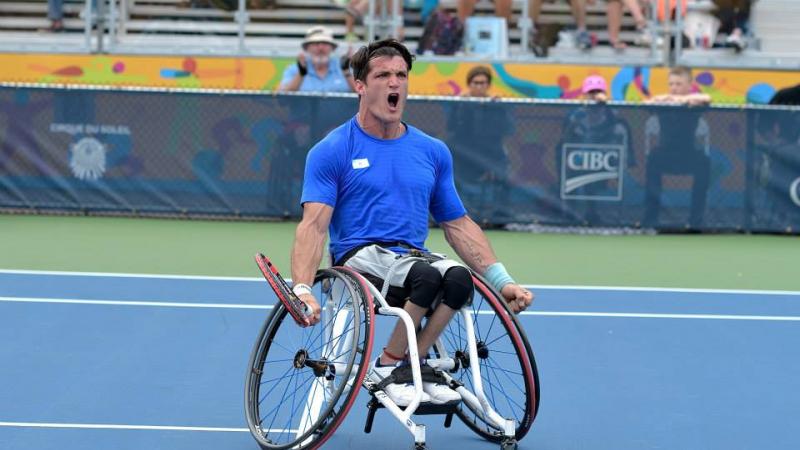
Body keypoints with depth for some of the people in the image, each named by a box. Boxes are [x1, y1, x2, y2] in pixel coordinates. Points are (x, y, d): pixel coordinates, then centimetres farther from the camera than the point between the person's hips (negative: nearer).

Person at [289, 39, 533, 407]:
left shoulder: (433, 152, 16)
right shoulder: (331, 151, 2)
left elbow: (458, 225, 19)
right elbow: (314, 225, -8)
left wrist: (502, 281, 8)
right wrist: (302, 288, -24)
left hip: (412, 257, 4)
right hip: (359, 260, -4)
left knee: (459, 277, -31)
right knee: (427, 275, -34)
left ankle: (406, 364, -11)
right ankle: (386, 367, -14)